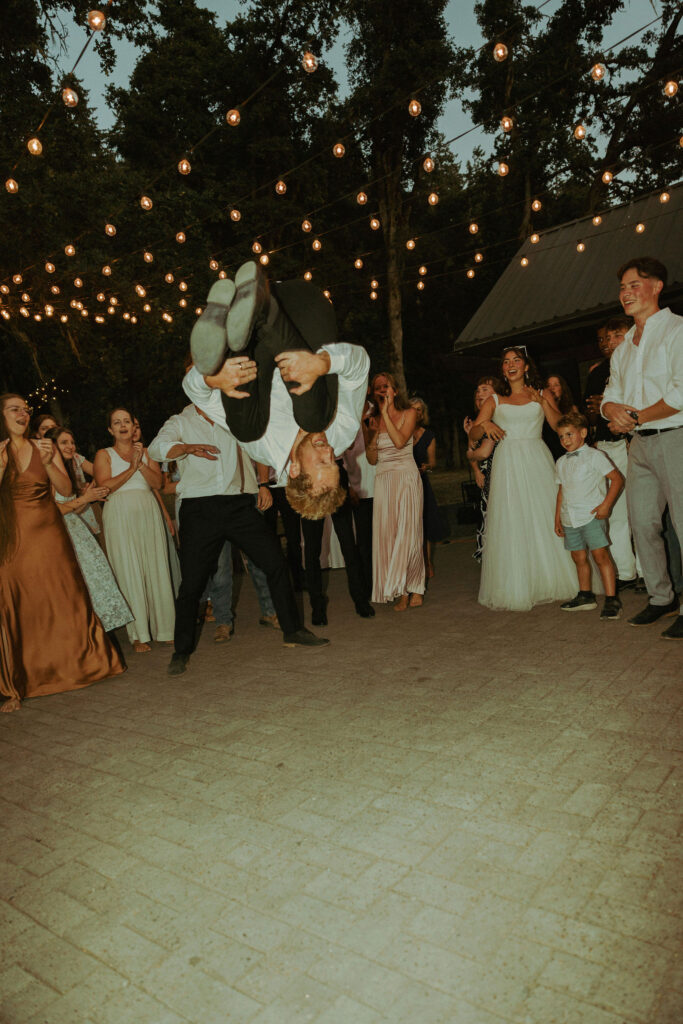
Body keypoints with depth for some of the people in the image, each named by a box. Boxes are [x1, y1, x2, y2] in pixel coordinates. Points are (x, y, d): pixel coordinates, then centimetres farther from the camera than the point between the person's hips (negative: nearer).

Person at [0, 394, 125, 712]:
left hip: (48, 534, 1)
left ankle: (81, 665, 18)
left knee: (66, 601, 3)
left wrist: (48, 463, -17)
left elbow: (66, 490, -1)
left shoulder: (43, 448, 7)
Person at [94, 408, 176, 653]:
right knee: (129, 572, -4)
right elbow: (104, 486, -6)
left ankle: (164, 628, 10)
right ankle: (139, 635, 0)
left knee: (157, 569, 1)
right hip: (120, 516, -2)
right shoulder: (104, 454, 9)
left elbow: (157, 482, 4)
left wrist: (141, 463, -9)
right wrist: (132, 468, -9)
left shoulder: (145, 451, 16)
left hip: (148, 513, 3)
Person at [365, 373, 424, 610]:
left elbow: (400, 441, -14)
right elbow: (372, 459, 9)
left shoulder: (408, 414, 4)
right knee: (386, 534, -3)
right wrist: (373, 434, -6)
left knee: (407, 532, -7)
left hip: (406, 477, -3)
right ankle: (401, 592, 3)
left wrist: (386, 414, -9)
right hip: (383, 481, 3)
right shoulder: (373, 421, 13)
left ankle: (415, 588, 3)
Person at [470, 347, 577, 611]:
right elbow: (473, 434, 7)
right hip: (508, 464, 0)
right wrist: (484, 425, -13)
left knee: (544, 520, -1)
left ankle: (551, 582, 11)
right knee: (510, 524, -4)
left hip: (537, 461, 0)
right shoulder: (495, 400, 14)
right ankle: (515, 590, 0)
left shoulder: (542, 396, 14)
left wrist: (543, 403, -7)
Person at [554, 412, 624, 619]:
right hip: (569, 519, 6)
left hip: (591, 516, -6)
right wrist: (557, 518, 18)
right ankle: (586, 596, 24)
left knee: (600, 555, -10)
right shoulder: (561, 462, 15)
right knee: (579, 557, 12)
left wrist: (606, 505, -13)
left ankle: (611, 599, -5)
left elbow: (617, 478, -6)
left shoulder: (594, 456, -3)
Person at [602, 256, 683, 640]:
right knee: (643, 523, 9)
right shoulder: (625, 346, 18)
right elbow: (611, 396, 18)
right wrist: (614, 409, -6)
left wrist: (635, 417, -11)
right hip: (640, 442, 8)